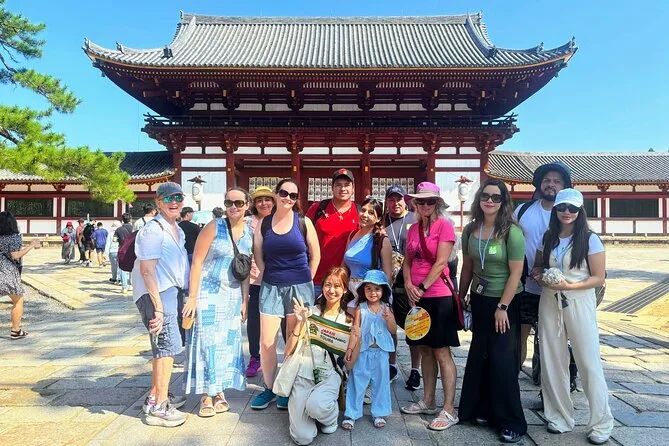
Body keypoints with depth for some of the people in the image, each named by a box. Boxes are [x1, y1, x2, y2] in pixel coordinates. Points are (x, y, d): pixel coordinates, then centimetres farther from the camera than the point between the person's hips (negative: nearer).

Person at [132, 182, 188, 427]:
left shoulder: (177, 230, 14)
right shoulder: (153, 229, -14)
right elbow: (147, 270, -20)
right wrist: (157, 307, -24)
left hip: (171, 291, 10)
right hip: (156, 293, -10)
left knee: (162, 346, 18)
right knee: (168, 345, -8)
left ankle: (155, 396, 32)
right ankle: (159, 407, 2)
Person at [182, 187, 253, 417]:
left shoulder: (250, 232, 2)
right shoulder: (214, 227, -11)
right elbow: (197, 262, -10)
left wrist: (244, 300, 6)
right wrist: (192, 297, -13)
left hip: (233, 295, 4)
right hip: (207, 293, -4)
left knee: (227, 342, 9)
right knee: (206, 340, -1)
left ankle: (219, 391, 24)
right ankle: (206, 395, 12)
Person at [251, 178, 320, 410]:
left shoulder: (304, 222, -1)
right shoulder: (263, 223, 3)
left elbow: (315, 255, 5)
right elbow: (258, 257, 7)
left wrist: (305, 282, 5)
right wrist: (268, 279, 3)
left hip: (299, 287, -1)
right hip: (271, 287, 2)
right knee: (266, 342, 1)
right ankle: (269, 389, 19)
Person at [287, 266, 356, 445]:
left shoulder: (348, 320, 6)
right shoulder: (310, 312, 3)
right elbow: (288, 351, -2)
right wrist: (300, 323, -14)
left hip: (329, 375, 1)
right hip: (304, 372, 0)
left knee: (316, 406, -33)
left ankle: (330, 417, 2)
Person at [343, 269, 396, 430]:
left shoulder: (386, 309, 1)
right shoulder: (360, 309, -4)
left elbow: (393, 330, 0)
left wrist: (388, 318, -17)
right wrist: (350, 347, -10)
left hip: (381, 352, 2)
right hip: (363, 351, -1)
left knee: (381, 381, 11)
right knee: (357, 381, 5)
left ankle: (379, 413, 26)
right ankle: (351, 414, 15)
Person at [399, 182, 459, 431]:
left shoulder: (444, 225, -8)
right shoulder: (413, 229, 11)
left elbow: (441, 262, -14)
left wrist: (421, 288, -13)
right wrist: (408, 285, -4)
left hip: (438, 296, -6)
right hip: (417, 297, 7)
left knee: (441, 353, -2)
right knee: (425, 350, 14)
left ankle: (449, 411, 7)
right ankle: (428, 402, 27)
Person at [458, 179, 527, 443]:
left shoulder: (512, 231, -15)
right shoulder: (470, 230, 1)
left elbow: (516, 272, -15)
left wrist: (502, 307, -16)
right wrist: (461, 297, 11)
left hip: (506, 302, -5)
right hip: (479, 301, 6)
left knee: (502, 360, -1)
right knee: (480, 357, 13)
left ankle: (512, 423, 14)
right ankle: (484, 411, 30)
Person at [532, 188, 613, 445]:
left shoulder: (590, 240, -6)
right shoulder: (548, 238, 6)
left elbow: (599, 278, -7)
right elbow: (537, 266, 16)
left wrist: (570, 285, -20)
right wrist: (539, 274, -6)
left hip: (579, 303, -4)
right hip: (550, 302, 4)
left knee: (589, 363, 2)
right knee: (552, 362, 9)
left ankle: (601, 424, 18)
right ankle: (560, 417, 24)